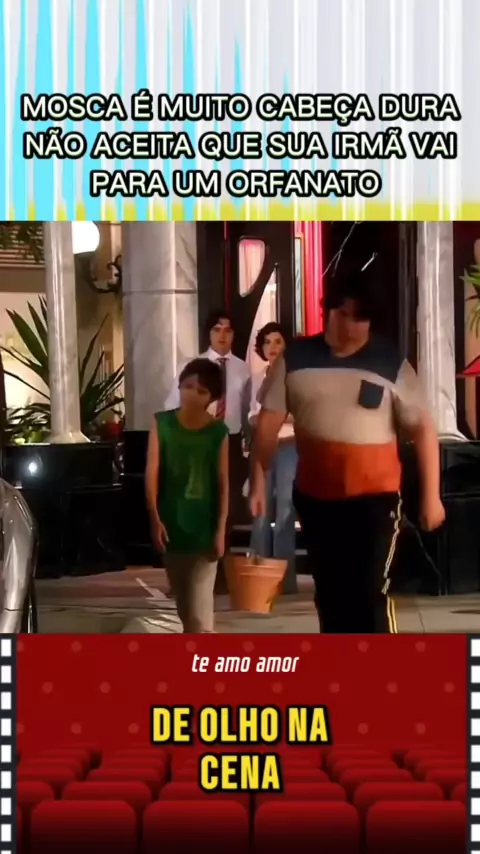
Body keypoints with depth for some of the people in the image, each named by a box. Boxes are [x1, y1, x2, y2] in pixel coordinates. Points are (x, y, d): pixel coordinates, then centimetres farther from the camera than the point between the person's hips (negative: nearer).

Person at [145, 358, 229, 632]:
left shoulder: (218, 432, -4)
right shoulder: (162, 423, -1)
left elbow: (223, 485, -3)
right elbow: (152, 472, -6)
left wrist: (221, 530, -7)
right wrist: (155, 518, -15)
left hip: (204, 528, -2)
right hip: (171, 524, 3)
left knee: (199, 606, -7)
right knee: (183, 601, 15)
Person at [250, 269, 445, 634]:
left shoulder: (391, 365, -5)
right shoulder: (296, 358, 0)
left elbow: (423, 428, -4)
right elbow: (270, 420, 3)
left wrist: (431, 495, -8)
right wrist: (259, 480, -1)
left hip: (374, 494, -3)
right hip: (315, 495, 3)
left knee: (371, 592, -10)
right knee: (331, 593, 15)